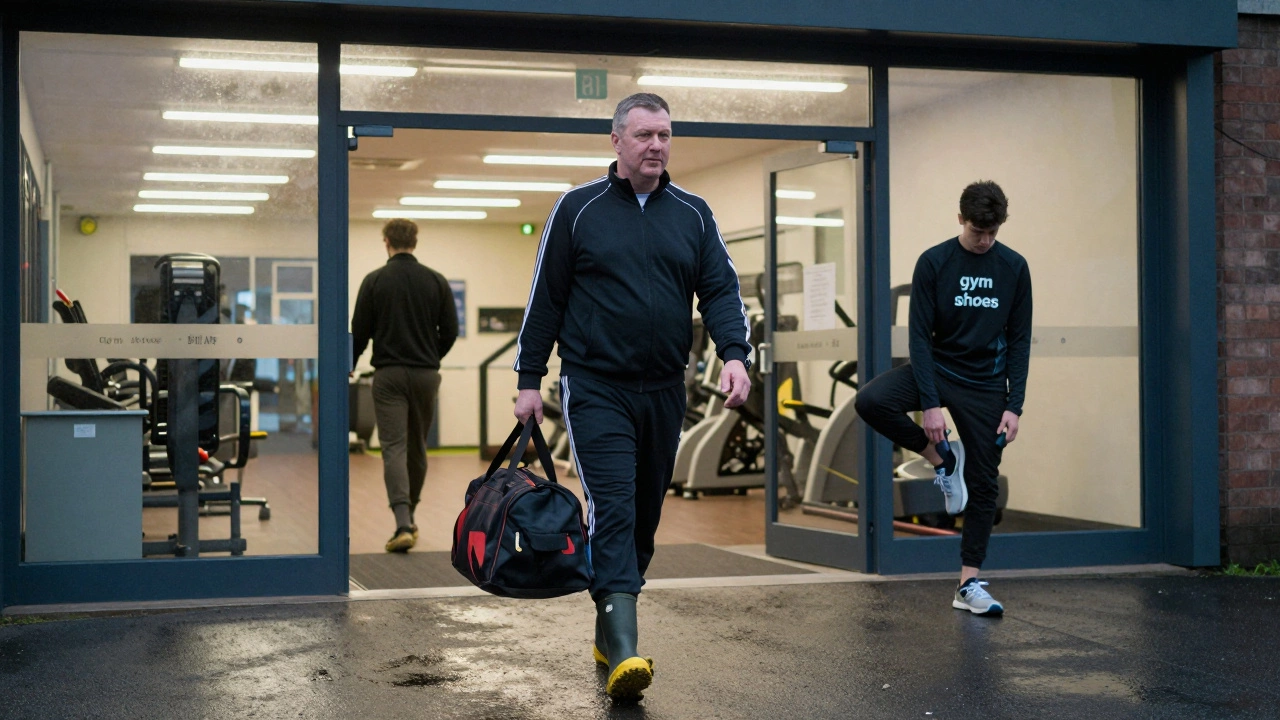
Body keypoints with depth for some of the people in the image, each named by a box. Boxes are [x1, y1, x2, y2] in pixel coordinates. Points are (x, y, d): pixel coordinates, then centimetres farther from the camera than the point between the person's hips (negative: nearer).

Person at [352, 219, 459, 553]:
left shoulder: (374, 281, -4)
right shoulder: (436, 281, 2)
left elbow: (360, 333, -2)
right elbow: (450, 331, 3)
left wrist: (349, 366, 17)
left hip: (389, 375, -3)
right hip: (426, 375, 3)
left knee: (394, 447, -7)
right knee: (417, 448, 17)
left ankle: (403, 524, -21)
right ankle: (409, 518, 28)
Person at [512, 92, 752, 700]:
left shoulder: (692, 214, 9)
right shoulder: (578, 209, 1)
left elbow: (720, 290, 5)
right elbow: (545, 297, 3)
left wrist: (734, 353, -13)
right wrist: (529, 379, 0)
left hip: (663, 392, 4)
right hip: (595, 388, -4)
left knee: (645, 518, 11)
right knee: (613, 510, -16)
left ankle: (607, 632, 26)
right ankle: (623, 652, -22)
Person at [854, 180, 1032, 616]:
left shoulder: (1014, 268, -2)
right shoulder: (934, 263, -9)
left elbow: (1019, 341, 1)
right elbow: (920, 336, -11)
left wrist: (1014, 406, -7)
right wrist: (931, 403, -19)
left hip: (985, 386, 1)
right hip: (937, 368, -1)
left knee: (984, 485, 1)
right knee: (870, 401, -28)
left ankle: (969, 585, 11)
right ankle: (941, 459, -5)